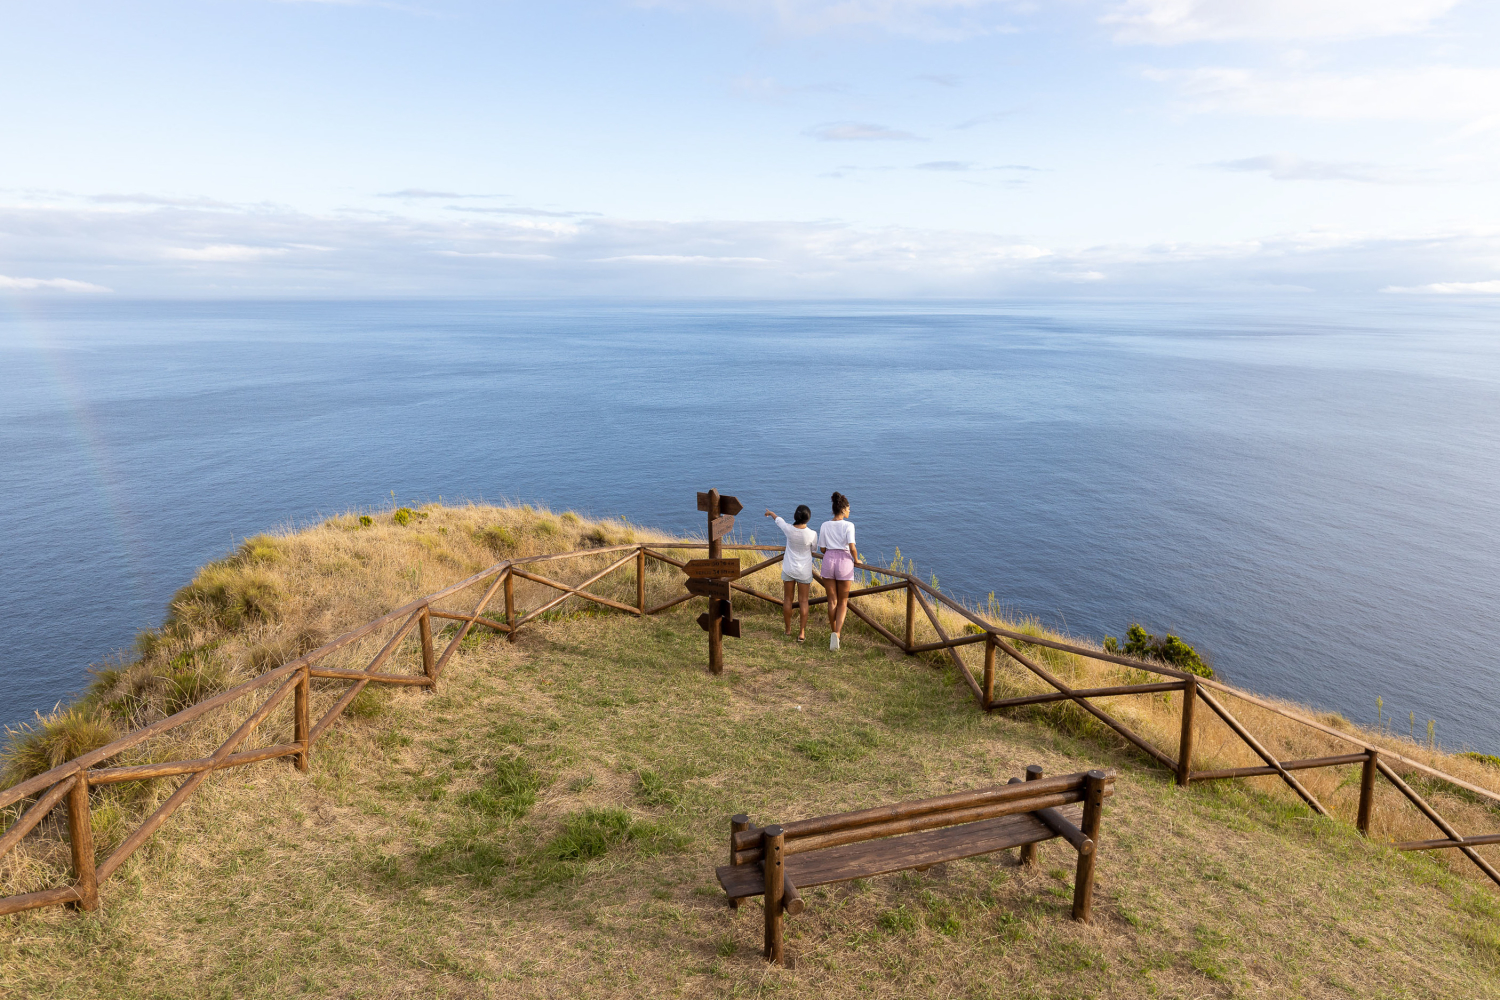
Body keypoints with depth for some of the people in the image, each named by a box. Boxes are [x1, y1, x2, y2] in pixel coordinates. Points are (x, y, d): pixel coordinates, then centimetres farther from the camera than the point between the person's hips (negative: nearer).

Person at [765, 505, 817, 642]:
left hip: (789, 569, 1)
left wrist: (770, 512, 29)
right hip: (804, 570, -1)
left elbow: (778, 519, 7)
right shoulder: (812, 534, -18)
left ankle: (788, 629, 24)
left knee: (787, 598, 14)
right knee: (803, 601, 6)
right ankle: (802, 633, 7)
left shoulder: (789, 529, -15)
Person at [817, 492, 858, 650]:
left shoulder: (825, 526, 1)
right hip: (844, 564, -3)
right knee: (843, 602, 9)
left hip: (828, 562, 3)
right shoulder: (848, 525, -10)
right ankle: (836, 634, -11)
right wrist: (856, 560, 2)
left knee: (832, 601, 15)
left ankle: (834, 632, 23)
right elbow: (852, 548, -18)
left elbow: (822, 549, 5)